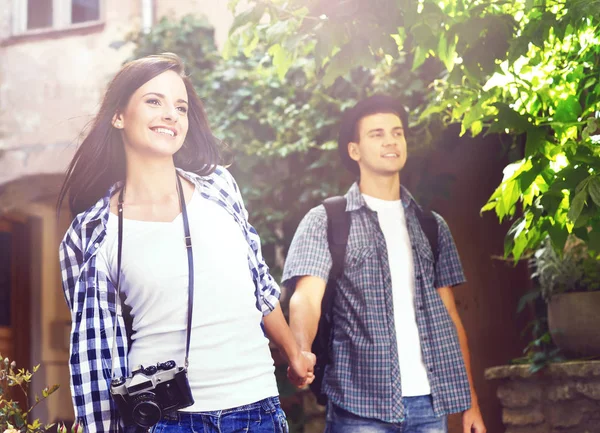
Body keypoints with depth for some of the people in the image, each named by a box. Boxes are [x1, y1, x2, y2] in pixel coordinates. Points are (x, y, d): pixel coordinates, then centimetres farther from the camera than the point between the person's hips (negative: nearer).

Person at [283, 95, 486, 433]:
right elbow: (306, 298, -10)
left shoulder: (432, 226, 15)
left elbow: (449, 314, 16)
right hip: (361, 405, -3)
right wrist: (302, 354, -31)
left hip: (431, 403, 4)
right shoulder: (325, 221, 3)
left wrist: (470, 401, 10)